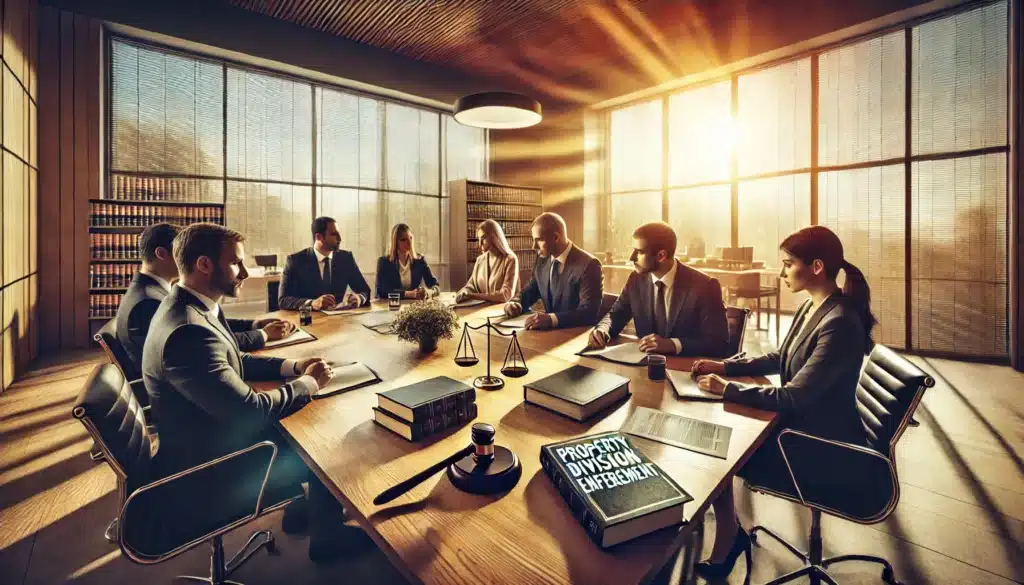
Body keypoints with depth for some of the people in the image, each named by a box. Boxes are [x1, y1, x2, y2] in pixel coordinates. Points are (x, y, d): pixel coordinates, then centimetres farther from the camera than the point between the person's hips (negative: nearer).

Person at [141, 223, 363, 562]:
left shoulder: (186, 307, -2)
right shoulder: (188, 331, -34)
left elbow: (235, 362, 10)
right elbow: (251, 410, -32)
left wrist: (291, 366, -3)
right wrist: (309, 383, -17)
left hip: (211, 436, 9)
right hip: (207, 472, -9)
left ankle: (299, 510, 38)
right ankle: (327, 538, 30)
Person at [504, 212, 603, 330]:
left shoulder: (588, 265, -14)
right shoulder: (542, 261, 5)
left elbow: (589, 312, -22)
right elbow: (528, 292, 15)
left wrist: (551, 319, -36)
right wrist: (515, 303, -7)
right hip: (550, 331, 5)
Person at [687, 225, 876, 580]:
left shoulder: (839, 324, -28)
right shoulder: (812, 307, 1)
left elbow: (792, 396, -28)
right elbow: (780, 359, 12)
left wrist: (726, 388, -21)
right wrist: (724, 366, 1)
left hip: (826, 450, -8)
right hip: (803, 425, 8)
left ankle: (726, 545, 21)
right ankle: (729, 537, 16)